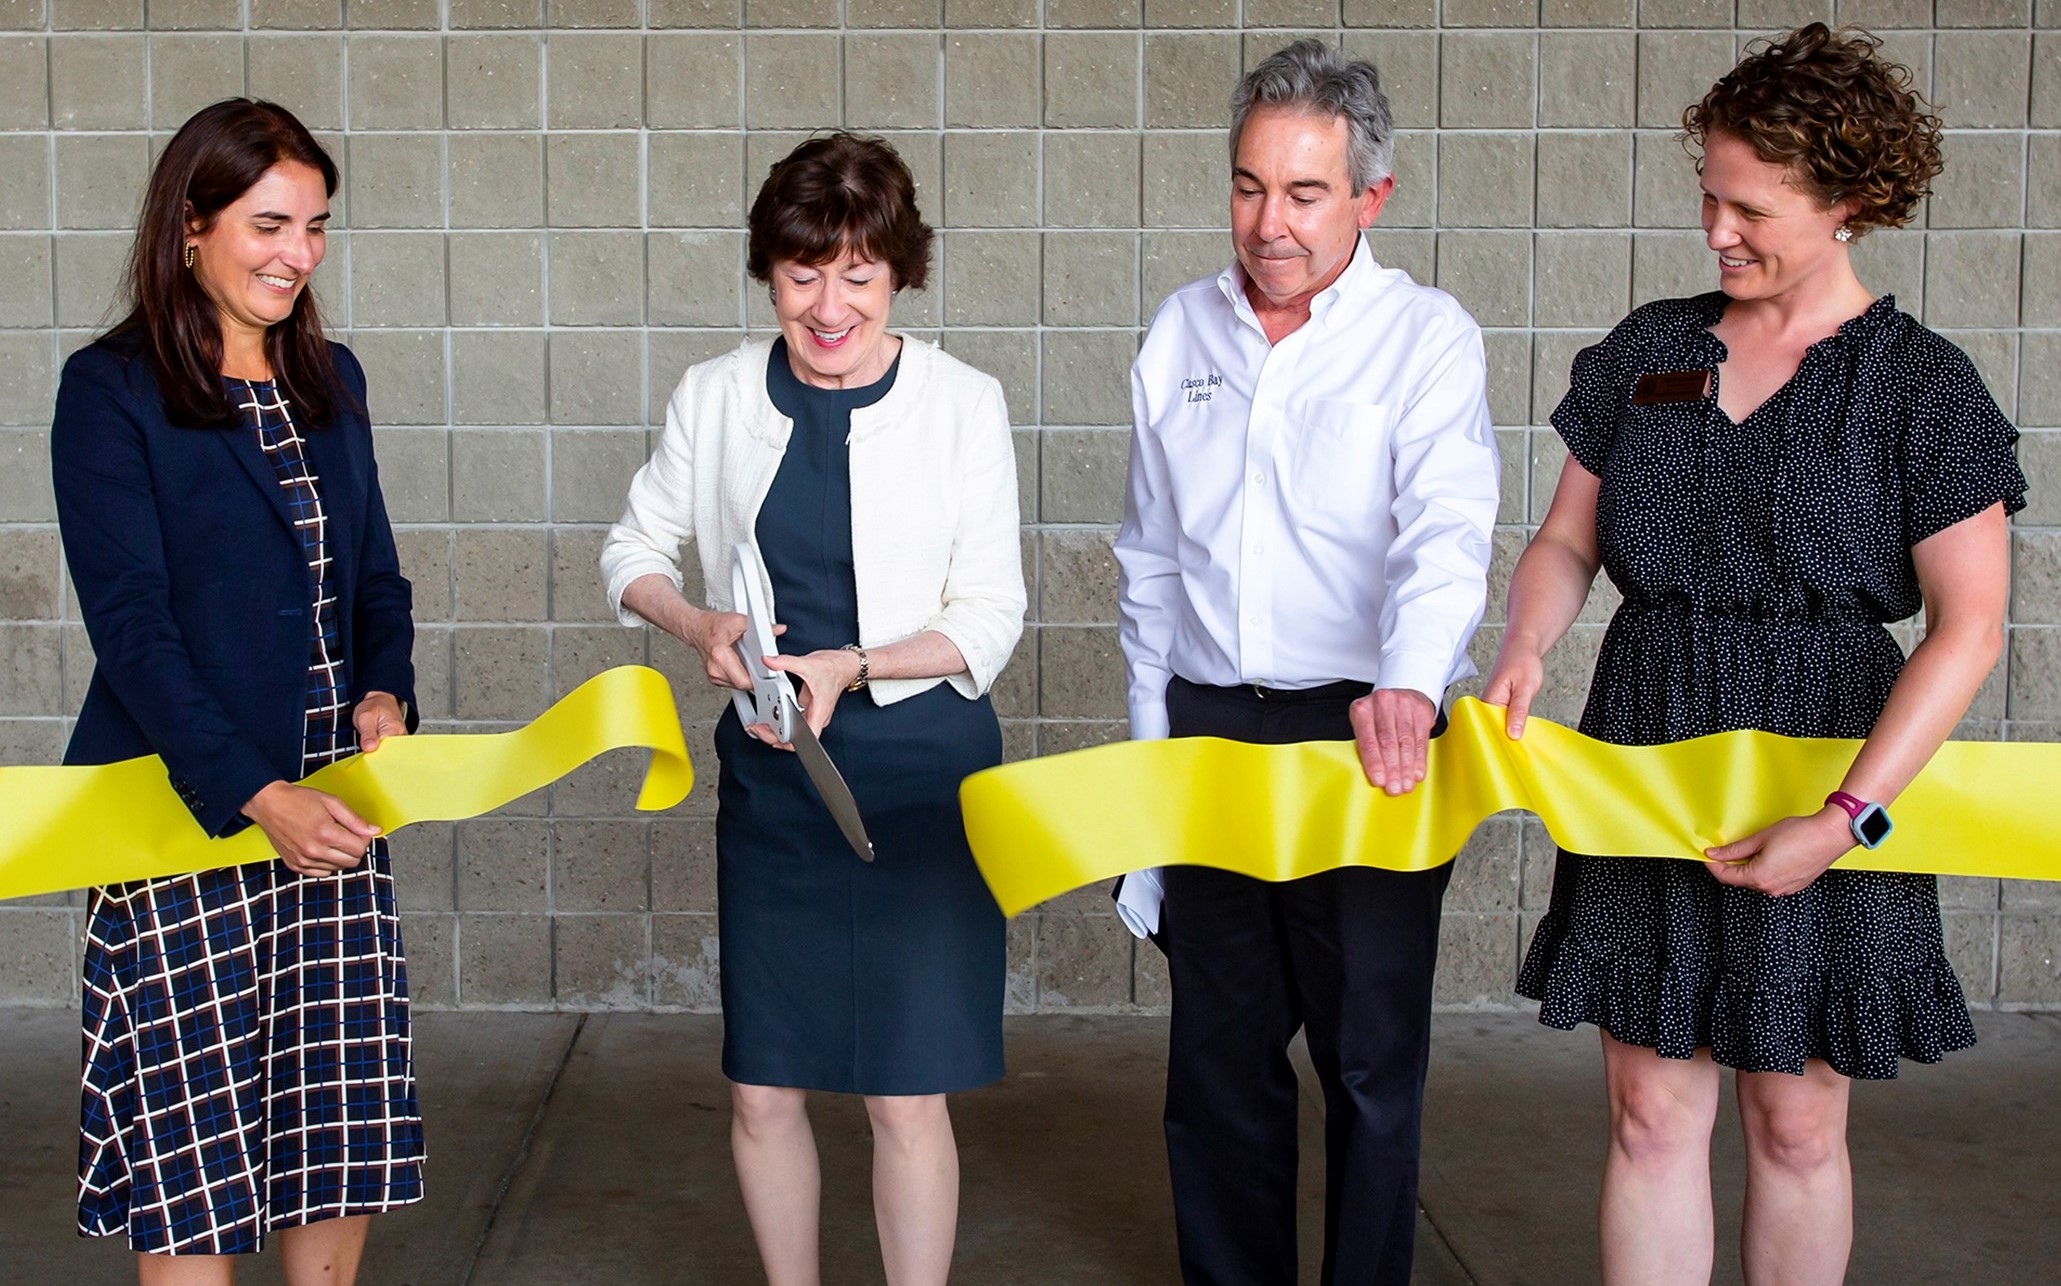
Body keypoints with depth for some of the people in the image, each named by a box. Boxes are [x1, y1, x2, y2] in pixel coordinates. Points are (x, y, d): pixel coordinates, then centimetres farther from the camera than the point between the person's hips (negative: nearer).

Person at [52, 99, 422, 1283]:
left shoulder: (330, 381, 13)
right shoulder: (111, 390, -5)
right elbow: (131, 621, -12)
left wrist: (386, 695, -5)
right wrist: (256, 796, -22)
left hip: (333, 804, 5)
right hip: (186, 812, -5)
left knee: (346, 1138, 7)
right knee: (191, 1149, -1)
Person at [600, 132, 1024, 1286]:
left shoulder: (963, 403, -7)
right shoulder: (716, 398, 0)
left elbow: (990, 619, -5)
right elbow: (635, 549, 13)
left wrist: (850, 666, -20)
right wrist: (699, 625, -8)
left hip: (920, 777, -3)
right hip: (771, 779, 3)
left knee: (909, 1096, -1)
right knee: (763, 1093, 9)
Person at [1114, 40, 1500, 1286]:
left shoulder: (1426, 336, -6)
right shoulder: (1182, 331, 8)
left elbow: (1446, 530, -22)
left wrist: (1410, 682, -41)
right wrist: (1149, 739, 14)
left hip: (1366, 732, -4)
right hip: (1209, 727, 4)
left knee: (1372, 1056, 5)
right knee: (1219, 1050, 12)